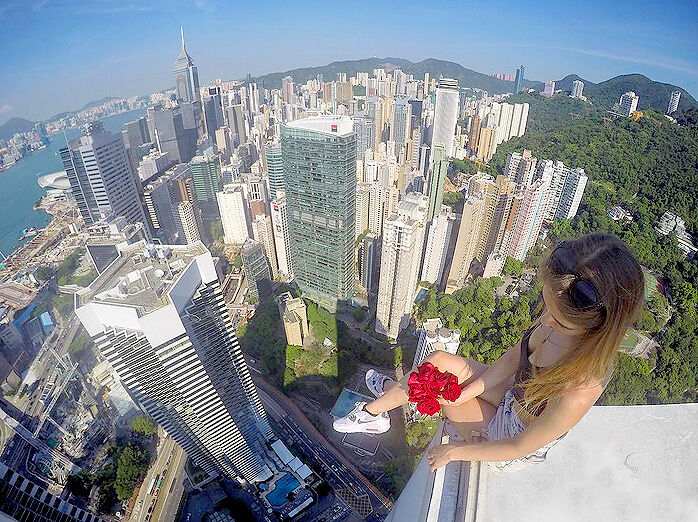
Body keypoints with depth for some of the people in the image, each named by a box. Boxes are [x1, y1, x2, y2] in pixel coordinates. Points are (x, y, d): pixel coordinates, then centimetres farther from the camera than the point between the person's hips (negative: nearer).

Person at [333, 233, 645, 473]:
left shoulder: (578, 392, -43)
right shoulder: (566, 318, -24)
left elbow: (519, 447, -26)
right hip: (513, 396, 5)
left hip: (513, 451, -5)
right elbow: (517, 354, -6)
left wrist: (455, 451, -12)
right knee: (438, 360, 1)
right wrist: (469, 390, -7)